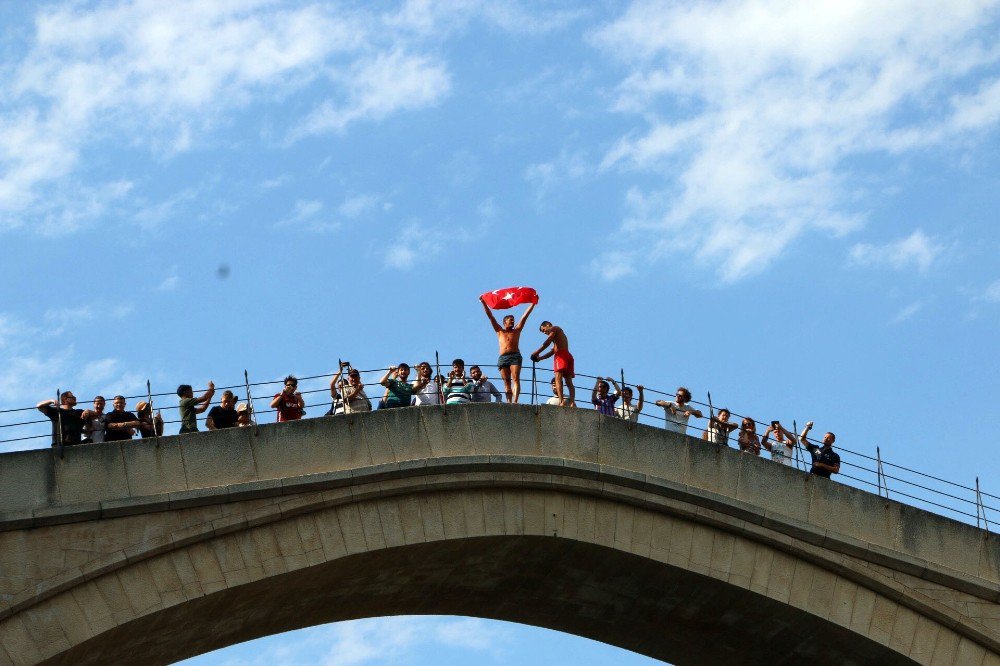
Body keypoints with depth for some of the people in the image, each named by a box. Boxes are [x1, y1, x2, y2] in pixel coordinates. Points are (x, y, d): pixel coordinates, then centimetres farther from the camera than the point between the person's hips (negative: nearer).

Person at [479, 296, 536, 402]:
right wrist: (483, 303, 16)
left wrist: (533, 304, 16)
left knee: (515, 379, -15)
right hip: (503, 357, 1)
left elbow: (525, 315, 18)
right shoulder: (500, 331, 21)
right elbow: (490, 316, 19)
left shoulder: (517, 330, 20)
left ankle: (514, 401, -27)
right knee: (507, 382, -4)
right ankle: (509, 402, -9)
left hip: (515, 356, -1)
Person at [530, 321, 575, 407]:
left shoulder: (554, 328, 9)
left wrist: (537, 352, -4)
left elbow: (548, 342, -6)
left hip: (561, 355, -9)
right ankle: (572, 402, -15)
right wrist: (540, 358, 23)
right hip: (568, 356, 9)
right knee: (569, 381, 0)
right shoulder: (557, 335, 35)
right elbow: (552, 351, 29)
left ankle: (561, 401, -32)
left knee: (558, 378, -17)